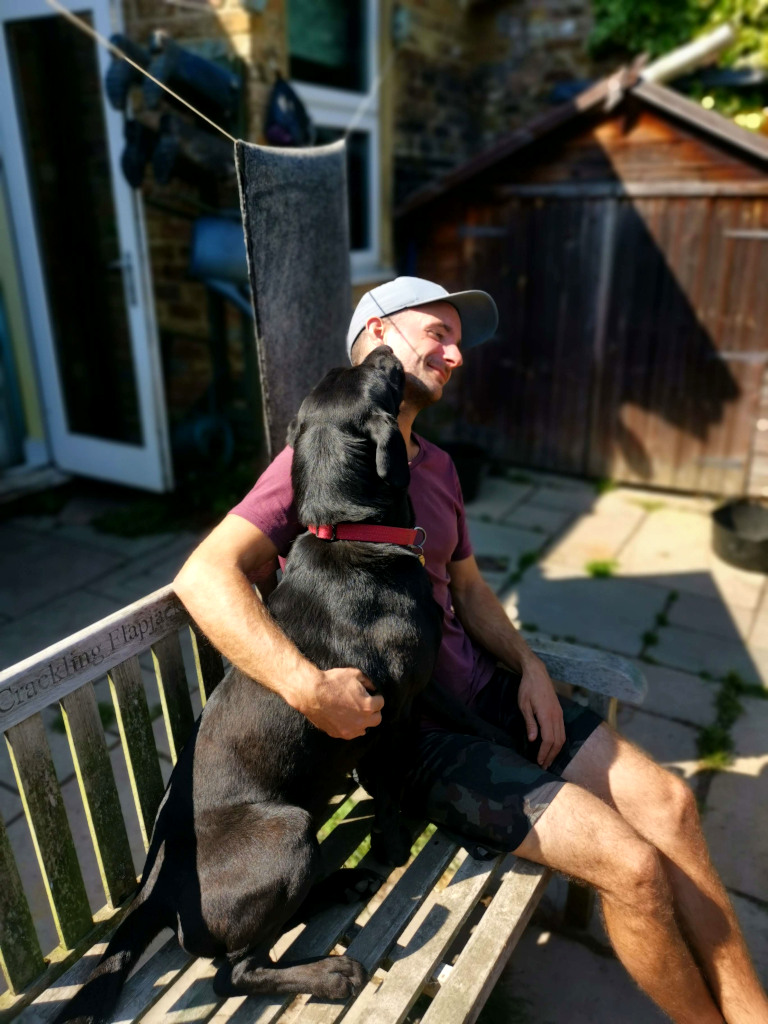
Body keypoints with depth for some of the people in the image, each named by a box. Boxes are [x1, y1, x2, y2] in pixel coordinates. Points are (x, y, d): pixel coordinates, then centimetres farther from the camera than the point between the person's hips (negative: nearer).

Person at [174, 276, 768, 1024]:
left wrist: (528, 666, 2)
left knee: (667, 800, -1)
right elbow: (204, 576, -25)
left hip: (482, 688, 8)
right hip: (405, 730, -8)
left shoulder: (437, 467, 12)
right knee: (631, 864, -11)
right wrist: (307, 687, -35)